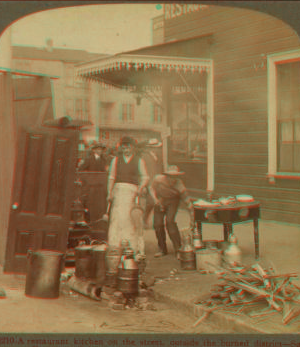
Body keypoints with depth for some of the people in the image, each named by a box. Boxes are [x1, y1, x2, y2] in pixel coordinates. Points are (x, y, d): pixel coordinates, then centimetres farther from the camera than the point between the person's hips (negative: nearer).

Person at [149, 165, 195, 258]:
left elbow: (189, 203, -24)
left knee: (170, 221, -24)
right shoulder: (159, 179, -27)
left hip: (172, 201, -2)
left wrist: (192, 220, -24)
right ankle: (162, 249, 14)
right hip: (160, 200, 3)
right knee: (158, 224, -7)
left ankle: (178, 249, -15)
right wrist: (155, 200, -23)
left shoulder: (179, 186, -30)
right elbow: (152, 188, -5)